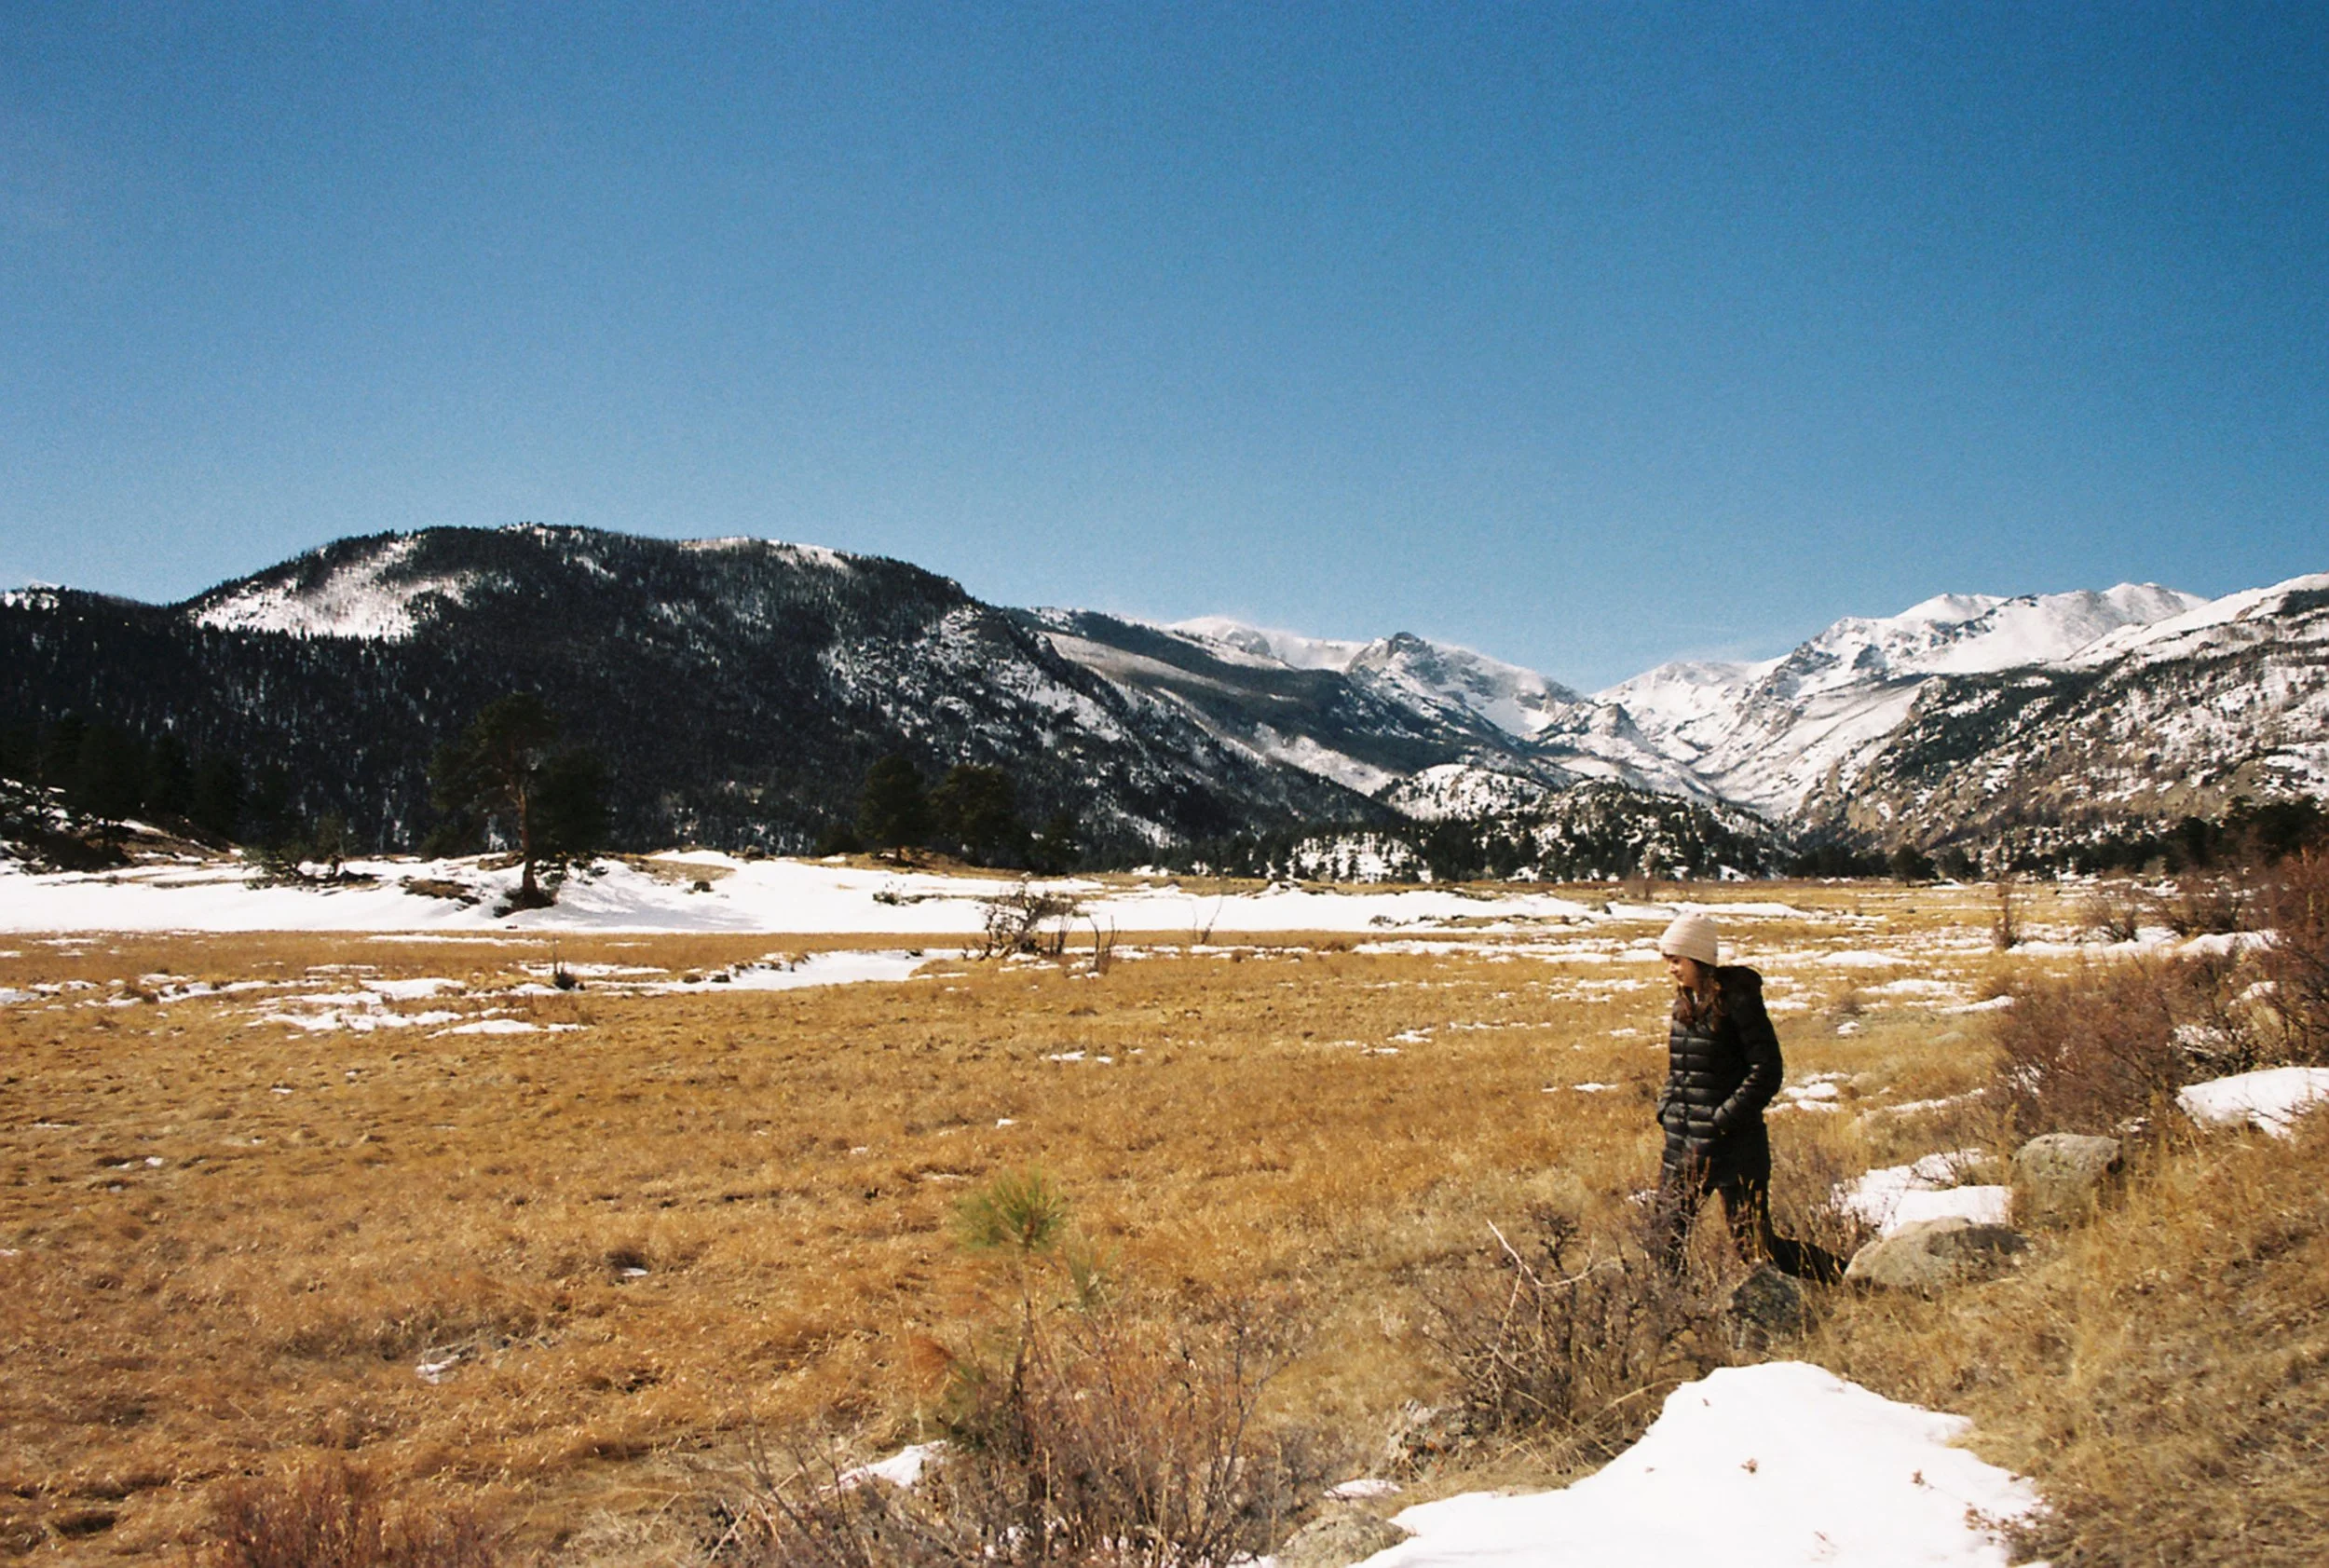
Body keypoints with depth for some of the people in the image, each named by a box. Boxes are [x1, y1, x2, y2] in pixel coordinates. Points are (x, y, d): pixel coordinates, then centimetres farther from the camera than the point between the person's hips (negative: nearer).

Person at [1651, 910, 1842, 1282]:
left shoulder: (1738, 1001, -13)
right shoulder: (1685, 1003, 10)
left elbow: (1767, 1073, -16)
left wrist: (1723, 1119, -17)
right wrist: (1666, 1109, 6)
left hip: (1734, 1145, -7)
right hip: (1682, 1144, 7)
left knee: (1753, 1246, -1)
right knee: (1668, 1240, 7)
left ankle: (1839, 1275, 17)